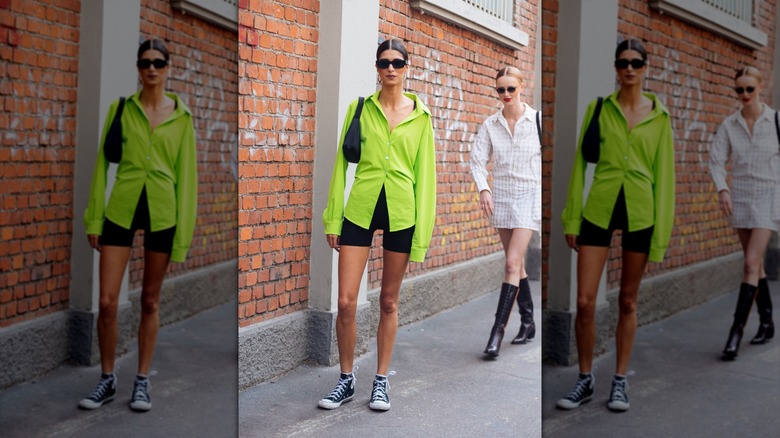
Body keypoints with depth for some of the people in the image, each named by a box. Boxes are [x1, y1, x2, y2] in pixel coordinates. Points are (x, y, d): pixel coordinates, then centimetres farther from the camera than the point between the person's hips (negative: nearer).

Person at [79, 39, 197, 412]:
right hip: (121, 208, 0)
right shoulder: (121, 108, 5)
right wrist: (94, 217, 2)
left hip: (162, 212, 0)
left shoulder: (181, 117, 3)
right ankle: (108, 379, 16)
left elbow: (186, 174, 3)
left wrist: (183, 232, -2)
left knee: (150, 301, 9)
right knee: (107, 301, -4)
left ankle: (142, 381, 21)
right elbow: (103, 161, 6)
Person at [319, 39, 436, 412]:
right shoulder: (360, 108, 5)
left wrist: (422, 231, -1)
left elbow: (425, 173, 4)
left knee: (389, 301, 10)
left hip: (401, 212, 0)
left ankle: (381, 381, 23)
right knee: (346, 302, -4)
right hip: (359, 209, 0)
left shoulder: (420, 117, 4)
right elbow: (342, 162, 7)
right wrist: (333, 217, 3)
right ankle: (347, 380, 16)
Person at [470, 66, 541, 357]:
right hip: (501, 197, 4)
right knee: (516, 263, 12)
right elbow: (478, 160, 1)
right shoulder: (490, 125, 3)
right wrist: (483, 189, -15)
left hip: (529, 195, -4)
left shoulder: (536, 120, -5)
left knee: (512, 263, -13)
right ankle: (528, 323, 26)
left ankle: (497, 331, -10)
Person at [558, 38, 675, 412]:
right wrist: (572, 217, 1)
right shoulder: (598, 108, 5)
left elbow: (664, 173, 3)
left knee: (628, 301, 10)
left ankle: (620, 381, 22)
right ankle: (585, 379, 15)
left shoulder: (659, 117, 4)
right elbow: (581, 161, 5)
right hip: (599, 208, 0)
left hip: (640, 212, 0)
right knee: (585, 302, -4)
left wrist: (661, 231, -2)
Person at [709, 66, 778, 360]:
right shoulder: (729, 125, 3)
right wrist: (722, 189, -17)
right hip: (740, 198, 4)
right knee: (756, 264, 14)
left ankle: (736, 333, -12)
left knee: (751, 264, -12)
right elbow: (717, 159, -1)